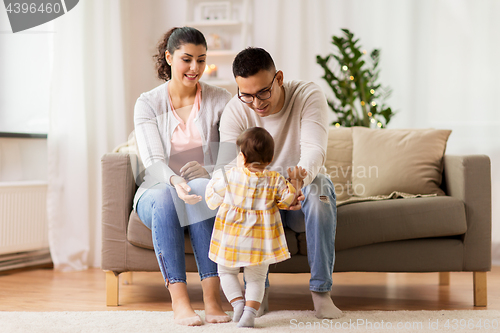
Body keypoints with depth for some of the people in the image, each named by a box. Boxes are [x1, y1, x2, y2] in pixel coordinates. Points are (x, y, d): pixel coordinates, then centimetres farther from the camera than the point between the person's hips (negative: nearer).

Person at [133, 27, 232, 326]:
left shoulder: (220, 100, 2)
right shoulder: (148, 104, -1)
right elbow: (153, 161, -14)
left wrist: (209, 173, -27)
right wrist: (175, 181, -37)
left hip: (207, 190, 0)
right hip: (157, 192, 0)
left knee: (202, 188, -36)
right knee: (164, 198, -36)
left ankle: (212, 299, -39)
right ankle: (179, 303, -40)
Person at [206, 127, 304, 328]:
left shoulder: (229, 177, -9)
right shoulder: (275, 181, -5)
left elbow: (212, 201, 0)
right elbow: (288, 201, 6)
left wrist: (215, 179, 17)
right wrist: (295, 183, 22)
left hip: (231, 239, -1)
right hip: (259, 243, 1)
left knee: (227, 273, 20)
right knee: (256, 279, 14)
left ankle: (237, 302, 0)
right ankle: (250, 311, -5)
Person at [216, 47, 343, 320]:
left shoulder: (309, 96, -17)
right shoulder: (235, 110, -13)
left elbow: (314, 149, -31)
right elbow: (227, 163, -24)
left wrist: (299, 180, -54)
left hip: (304, 188, 0)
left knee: (320, 187, -36)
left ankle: (321, 290, -29)